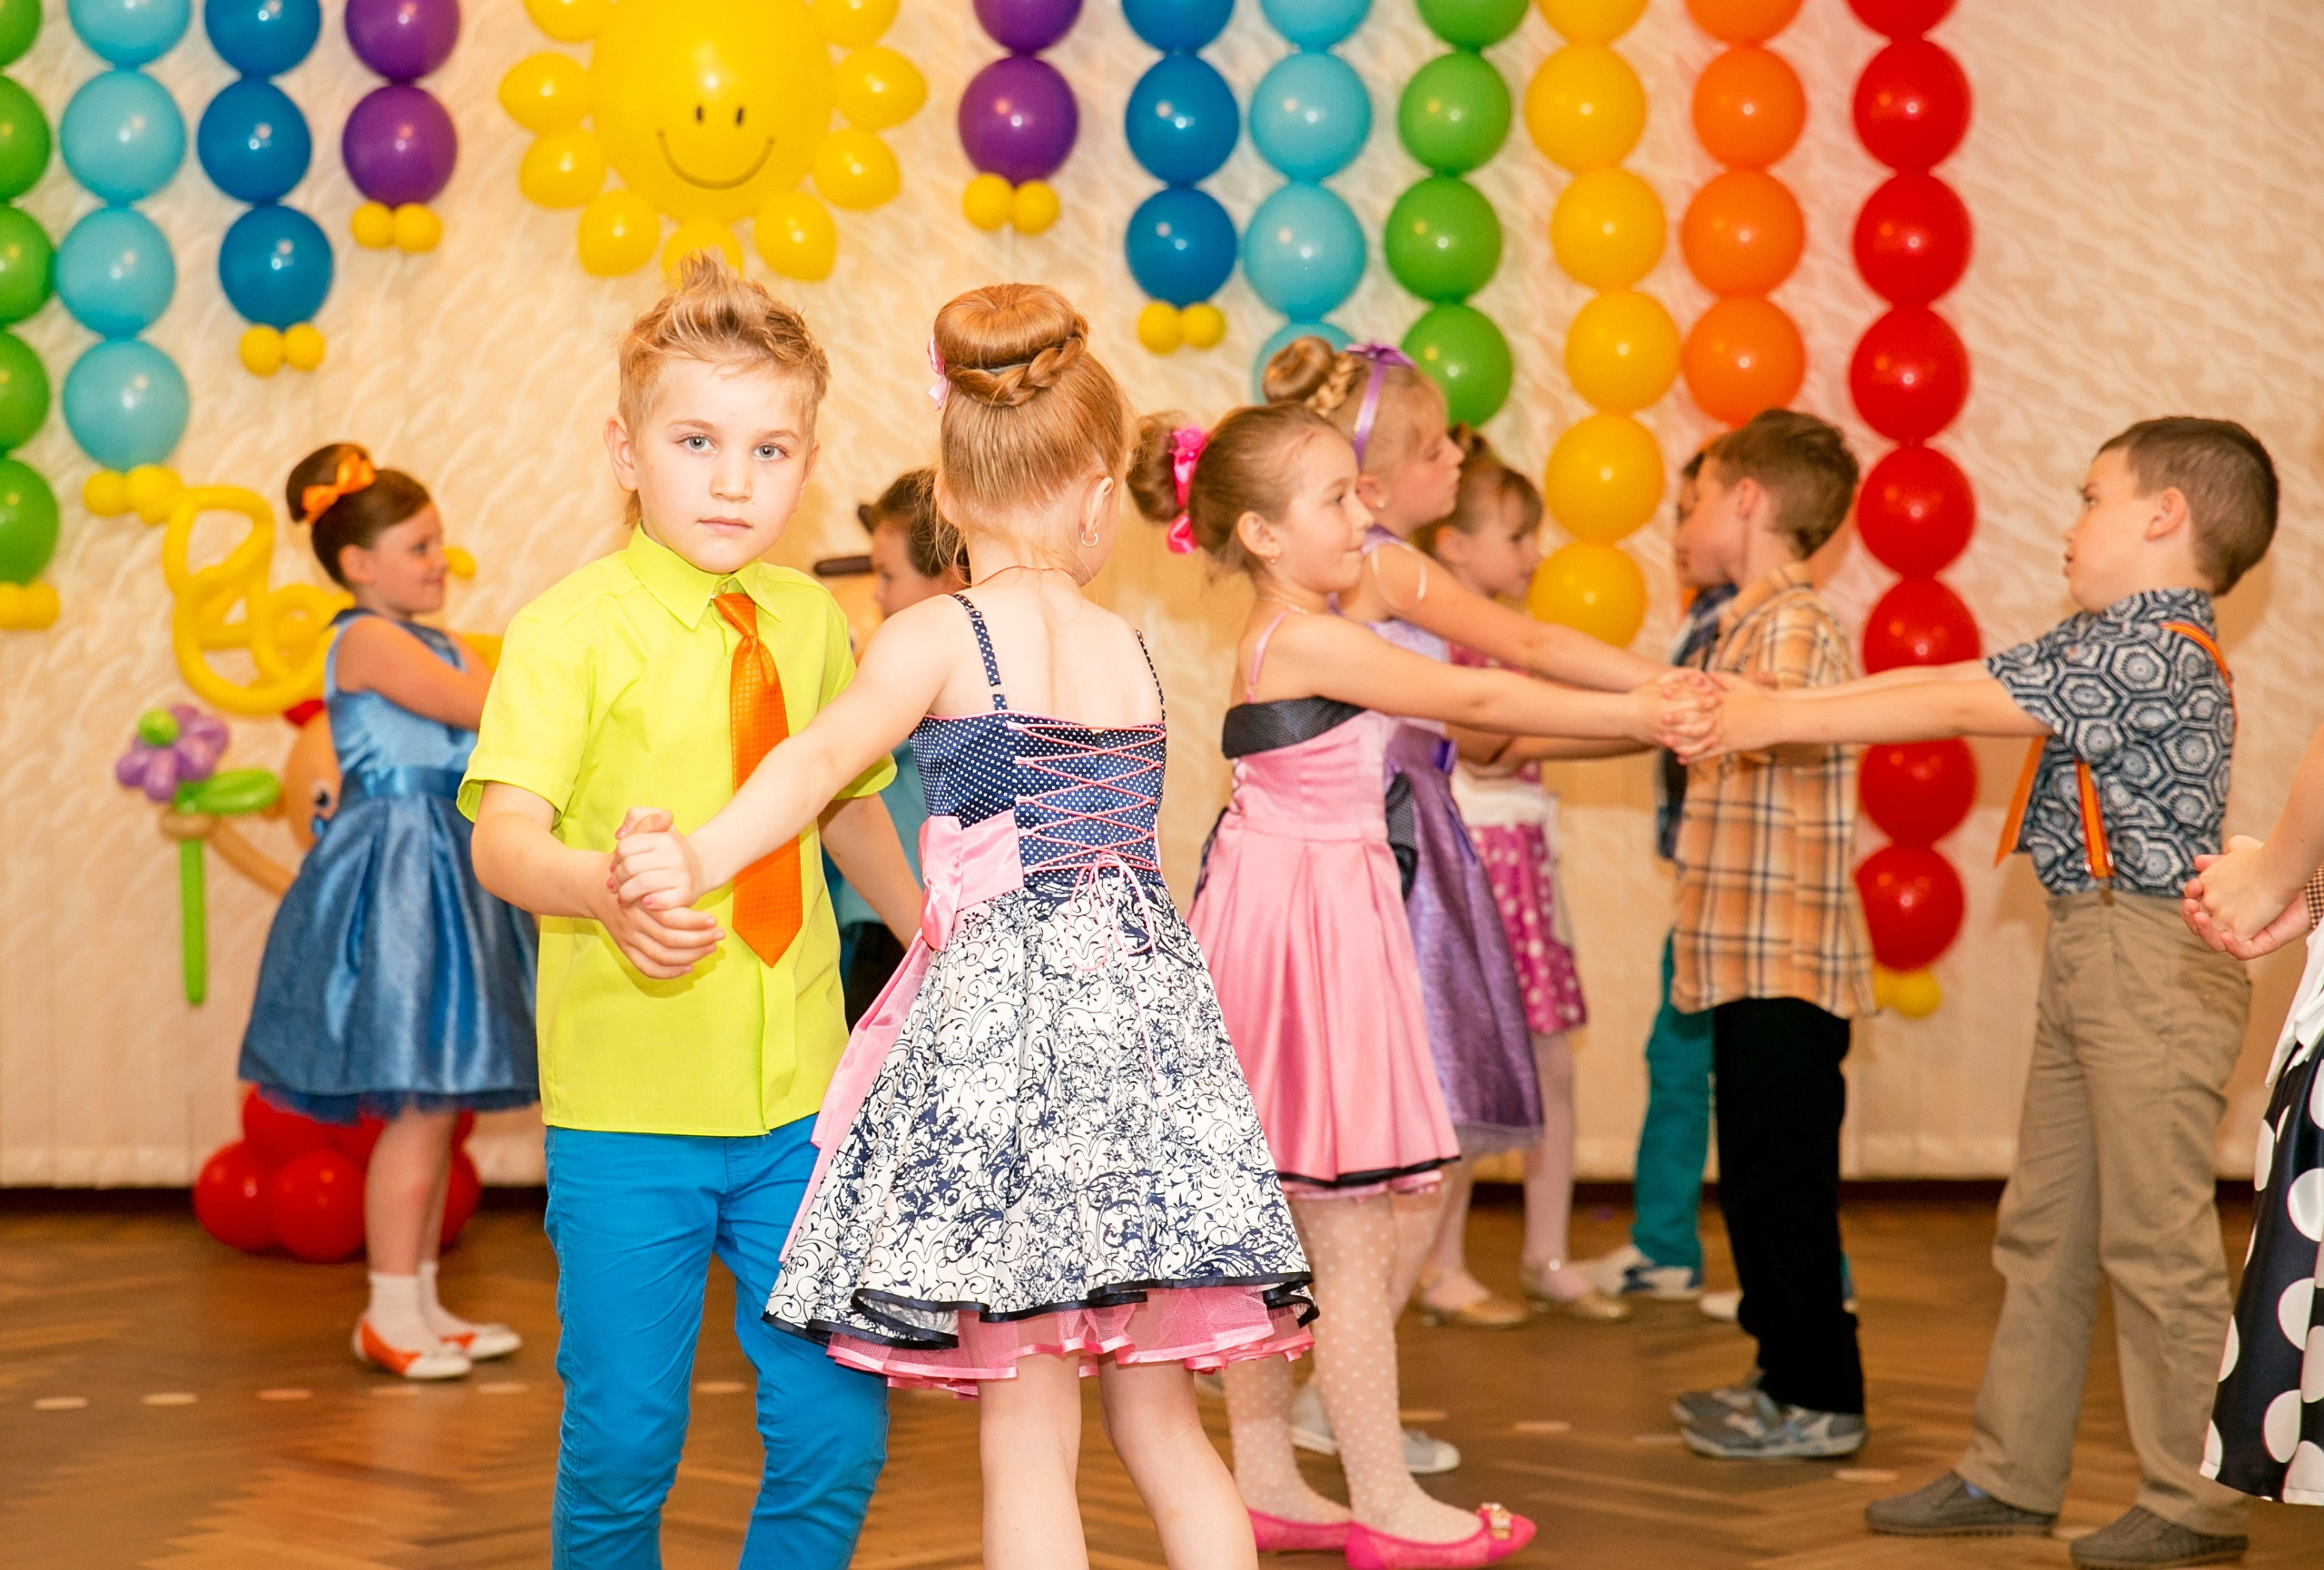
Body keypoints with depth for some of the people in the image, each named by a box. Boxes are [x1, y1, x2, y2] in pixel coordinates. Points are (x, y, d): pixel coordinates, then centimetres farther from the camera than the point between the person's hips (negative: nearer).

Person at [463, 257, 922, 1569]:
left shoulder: (810, 622, 8)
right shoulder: (572, 626, -8)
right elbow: (502, 833, -20)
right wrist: (603, 890, -39)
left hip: (801, 1096, 4)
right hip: (628, 1103, -4)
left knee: (838, 1432, 5)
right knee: (622, 1442, 2)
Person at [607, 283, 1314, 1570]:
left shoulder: (938, 636, -5)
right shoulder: (1132, 650, 10)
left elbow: (821, 759, -23)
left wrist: (701, 857, -37)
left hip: (998, 1015, -5)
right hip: (1148, 1005, 5)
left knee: (1027, 1436, 1)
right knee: (1161, 1425, 15)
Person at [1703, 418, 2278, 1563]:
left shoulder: (2155, 650, -16)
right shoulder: (2105, 643, 16)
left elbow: (1960, 708, -16)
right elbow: (1946, 680, 14)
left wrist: (1784, 721, -11)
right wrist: (1781, 706, 6)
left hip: (2154, 959, -10)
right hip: (2089, 954, 10)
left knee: (2155, 1238, -4)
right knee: (2044, 1229, 12)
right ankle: (2009, 1473, 19)